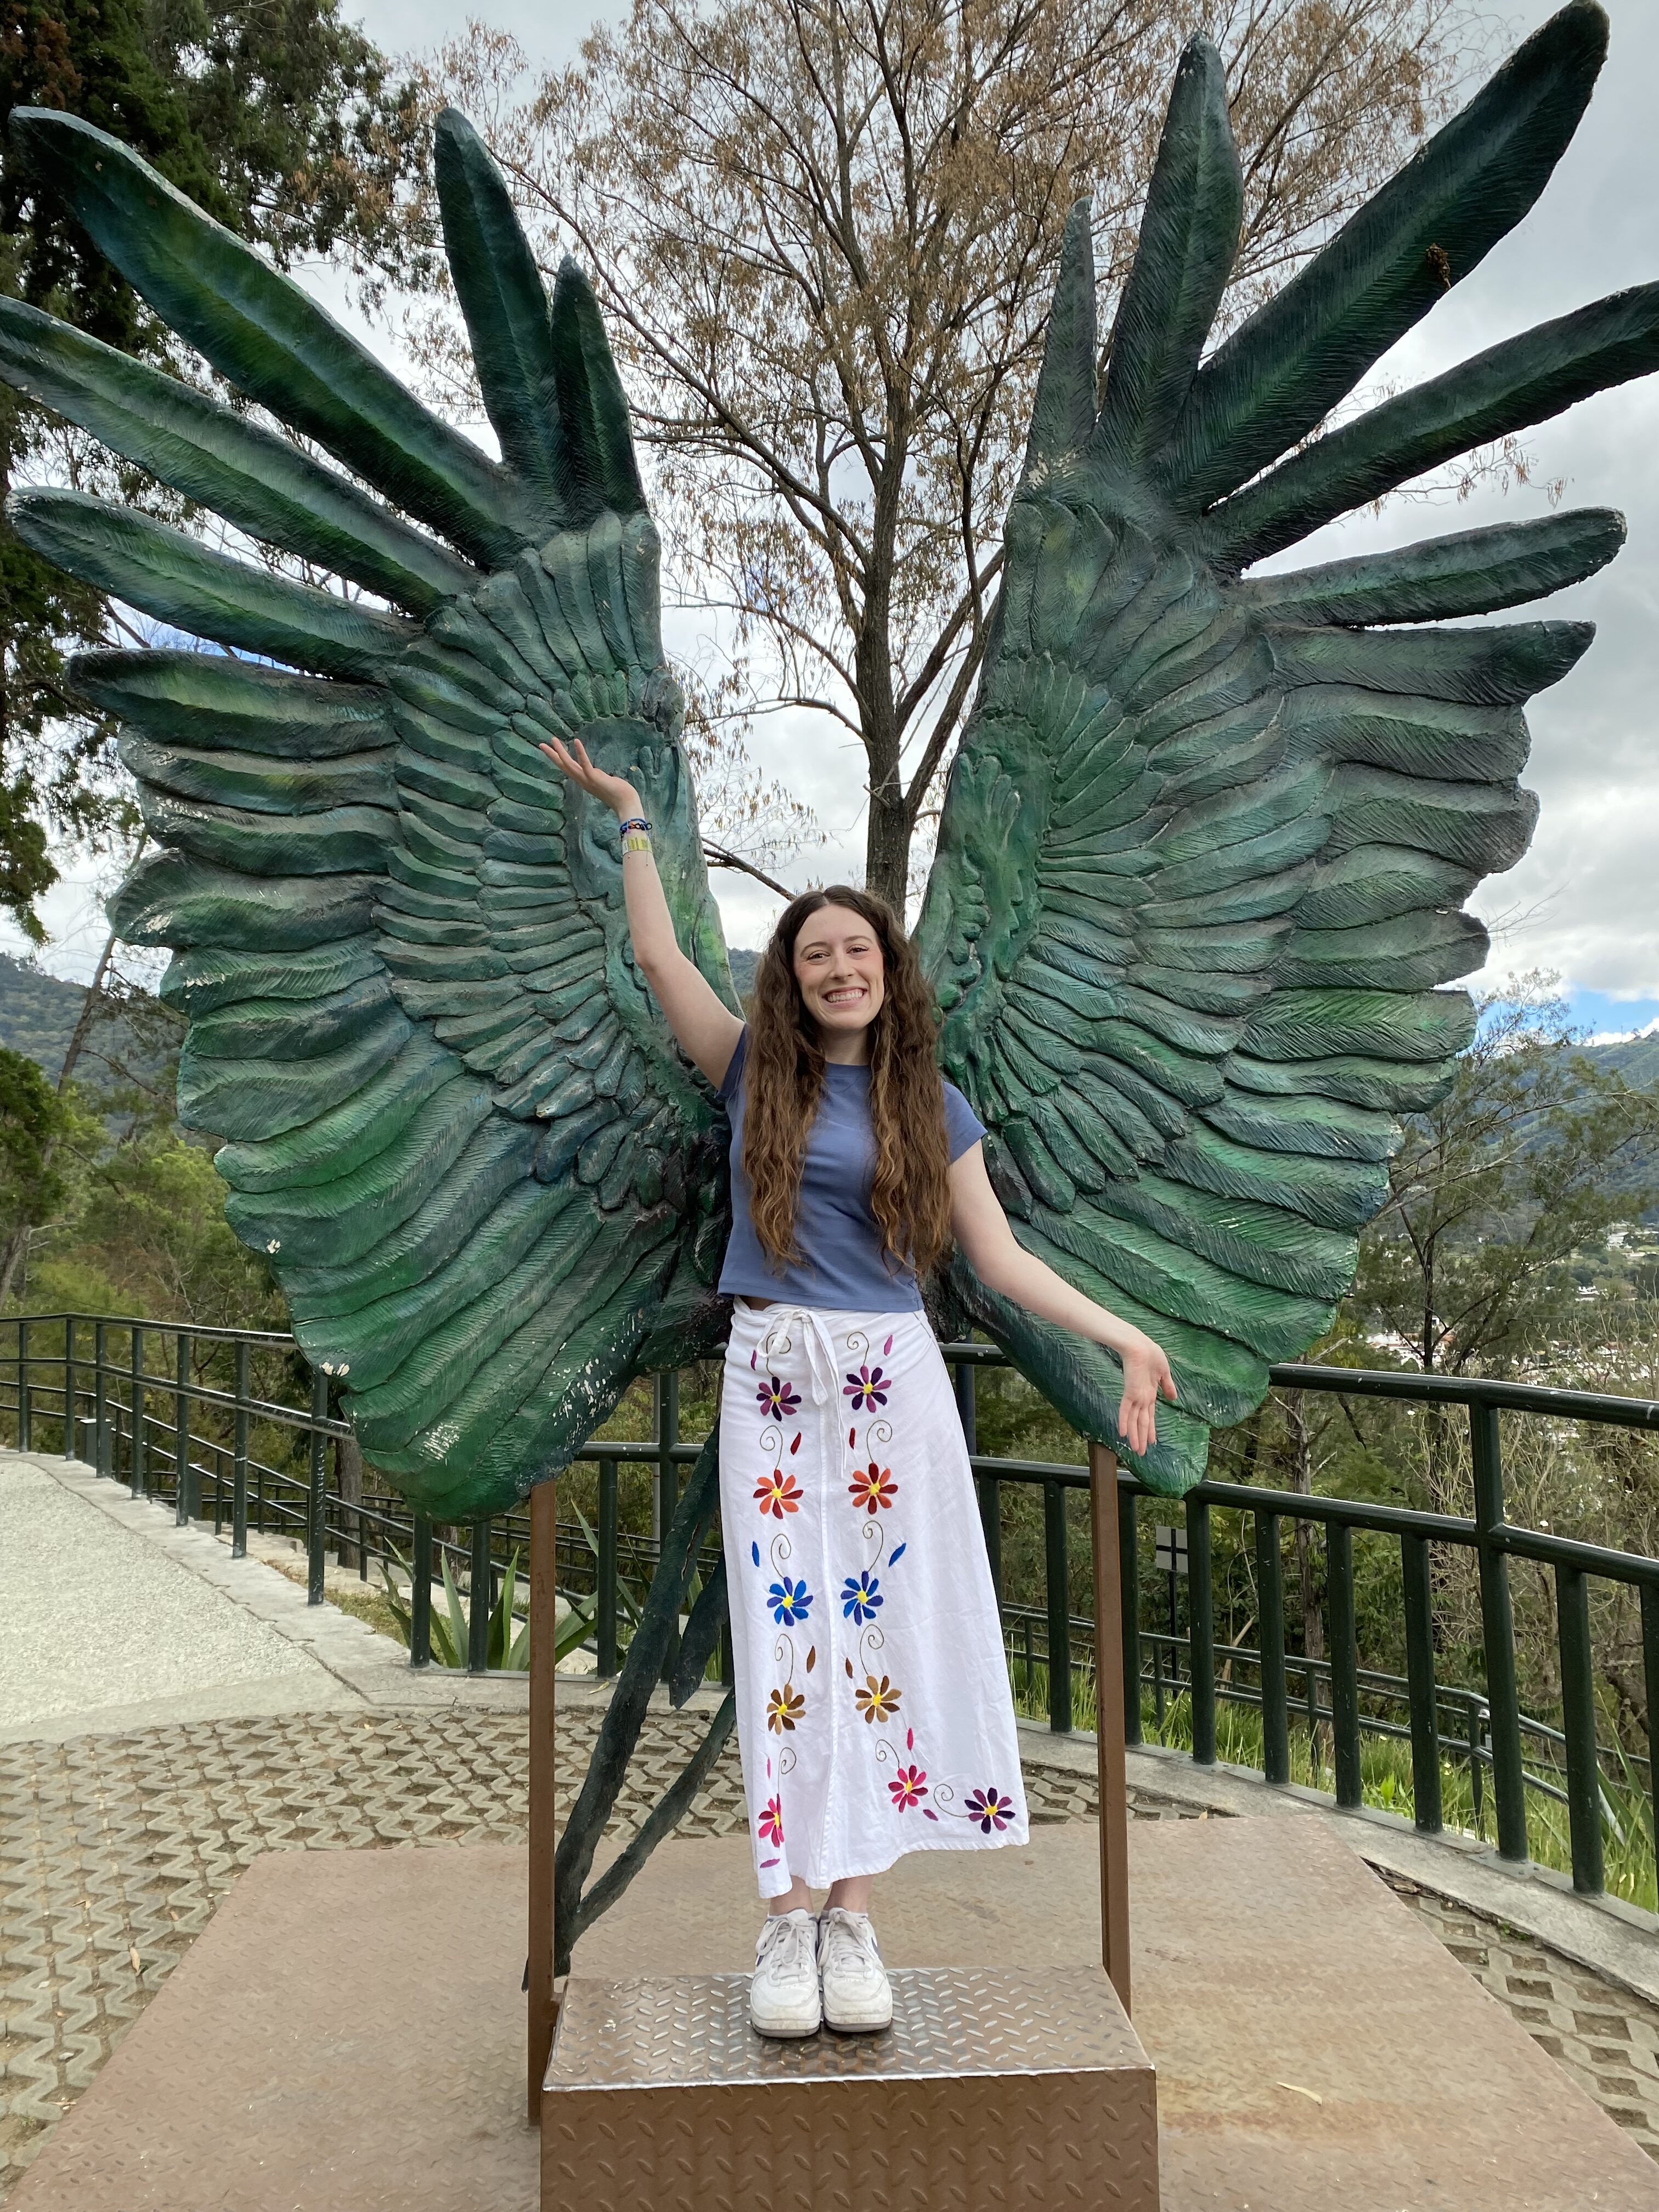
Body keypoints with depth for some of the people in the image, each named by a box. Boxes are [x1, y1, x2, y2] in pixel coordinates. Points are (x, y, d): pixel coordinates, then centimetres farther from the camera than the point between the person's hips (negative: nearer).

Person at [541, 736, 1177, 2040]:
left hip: (893, 1386, 1)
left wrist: (1126, 1340, 1)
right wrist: (633, 821, 11)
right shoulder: (756, 1072, 6)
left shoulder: (933, 1105, 7)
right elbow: (659, 958, 4)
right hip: (773, 1384, 0)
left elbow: (1002, 1260, 6)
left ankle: (853, 1911, 12)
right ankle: (788, 1919, 9)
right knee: (784, 1639, 0)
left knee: (879, 1634, 1)